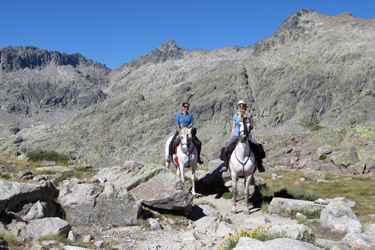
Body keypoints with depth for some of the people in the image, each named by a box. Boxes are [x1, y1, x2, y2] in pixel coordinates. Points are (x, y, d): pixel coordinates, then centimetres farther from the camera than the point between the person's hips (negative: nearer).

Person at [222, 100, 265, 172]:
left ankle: (259, 166, -1)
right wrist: (231, 139, 9)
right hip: (237, 135, 0)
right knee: (227, 148, -20)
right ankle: (226, 165, -1)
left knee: (258, 148, -18)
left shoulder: (249, 115, 6)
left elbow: (251, 127, 2)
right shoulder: (235, 116, 10)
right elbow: (233, 128, 13)